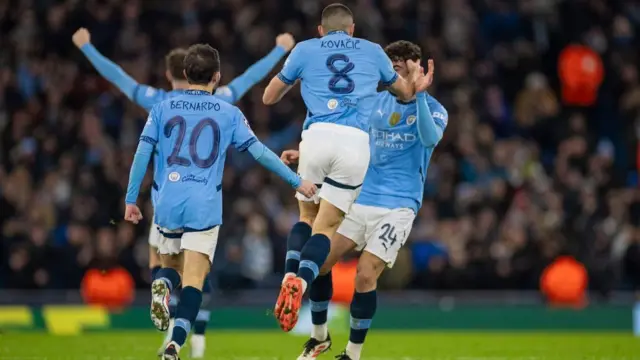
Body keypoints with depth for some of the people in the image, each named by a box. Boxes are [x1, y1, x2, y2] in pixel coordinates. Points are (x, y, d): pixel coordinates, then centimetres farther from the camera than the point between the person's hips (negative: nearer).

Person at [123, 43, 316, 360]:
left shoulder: (162, 109, 9)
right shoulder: (229, 113, 6)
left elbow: (142, 154, 4)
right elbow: (259, 152, 4)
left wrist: (131, 199, 10)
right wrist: (296, 181, 13)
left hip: (168, 204, 2)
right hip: (204, 207, -2)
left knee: (171, 266, 20)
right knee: (193, 278, -6)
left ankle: (161, 286, -16)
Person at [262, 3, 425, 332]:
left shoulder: (305, 49, 18)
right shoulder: (373, 52, 21)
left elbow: (269, 98, 25)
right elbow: (406, 93, 34)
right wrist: (415, 78, 57)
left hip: (318, 134, 0)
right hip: (357, 142, 0)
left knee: (308, 215, 20)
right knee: (326, 225, 2)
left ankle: (290, 277, -3)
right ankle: (301, 283, -22)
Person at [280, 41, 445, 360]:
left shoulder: (433, 109, -5)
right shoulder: (376, 101, 8)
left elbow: (430, 138, -26)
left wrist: (419, 94, -36)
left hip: (398, 205, -5)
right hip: (362, 198, 5)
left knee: (365, 275, -15)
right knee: (318, 261, -4)